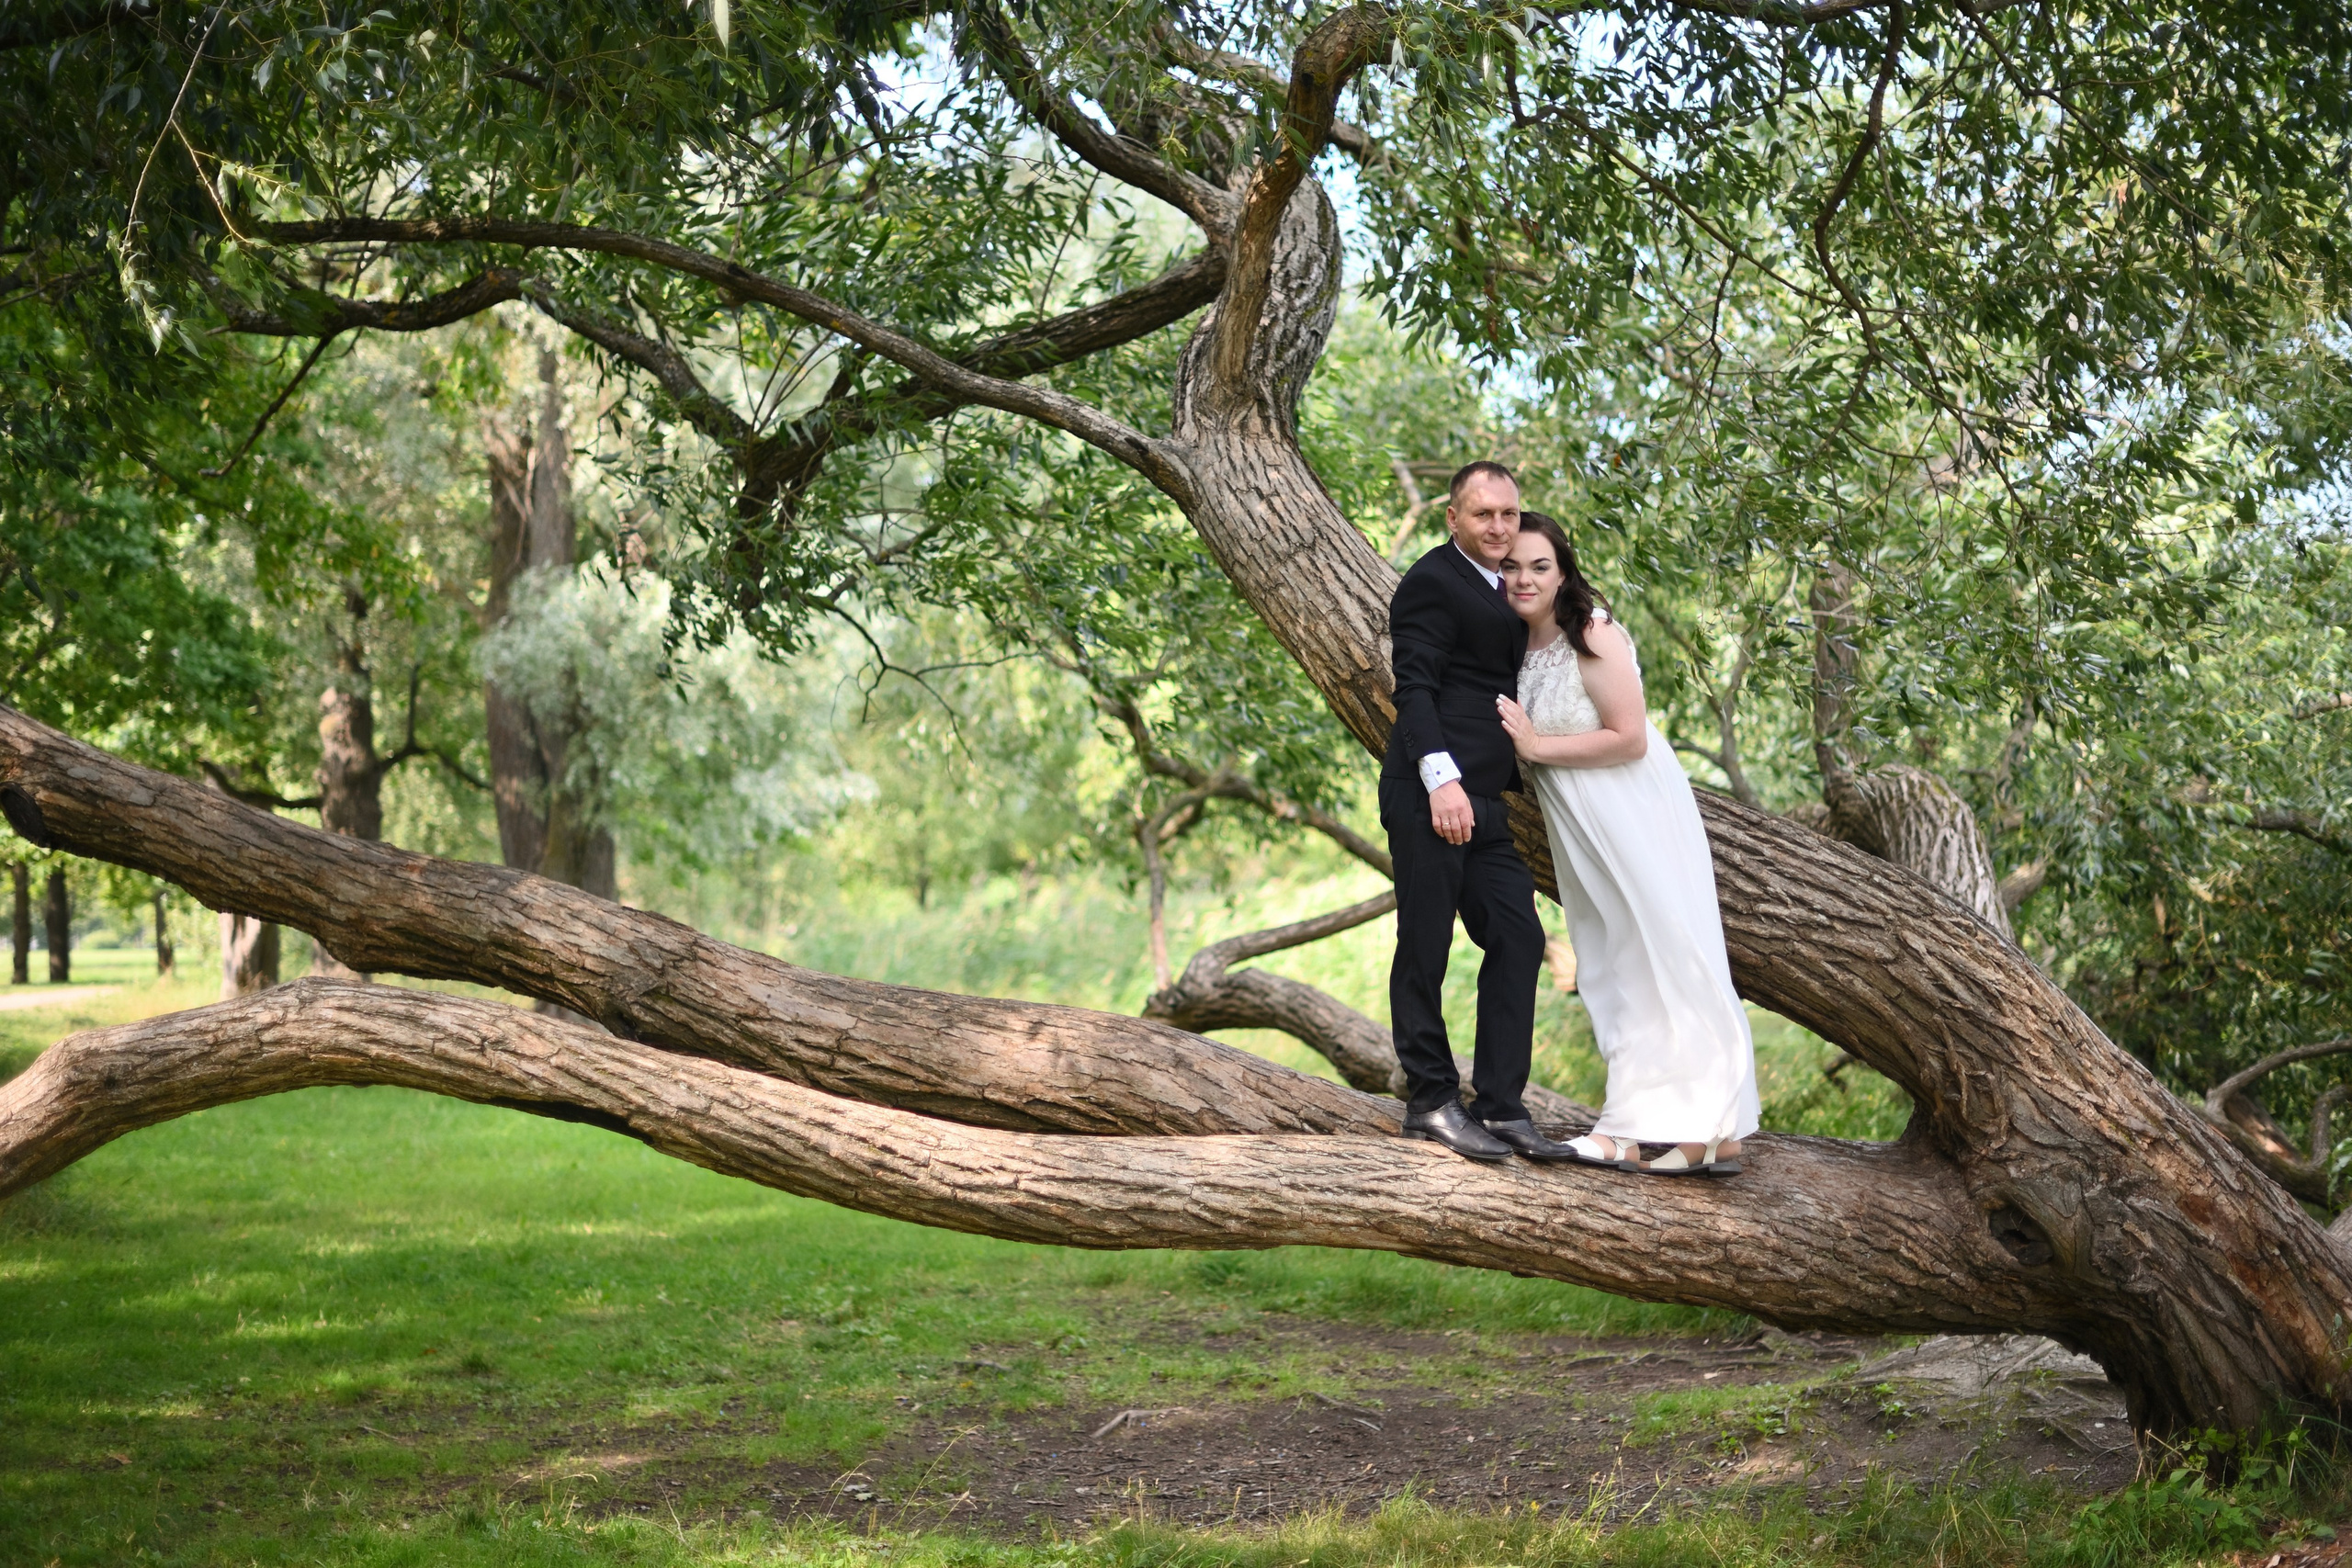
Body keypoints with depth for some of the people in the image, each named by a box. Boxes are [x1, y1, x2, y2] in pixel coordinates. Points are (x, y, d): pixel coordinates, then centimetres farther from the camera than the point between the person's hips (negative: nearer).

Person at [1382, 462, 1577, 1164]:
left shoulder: (1499, 588, 22)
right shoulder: (1433, 581, -6)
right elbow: (1414, 687, -15)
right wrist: (1442, 777, -25)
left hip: (1481, 802, 9)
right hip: (1431, 795, -9)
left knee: (1517, 939, 5)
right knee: (1426, 945, -1)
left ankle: (1500, 1108, 9)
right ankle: (1431, 1101, 7)